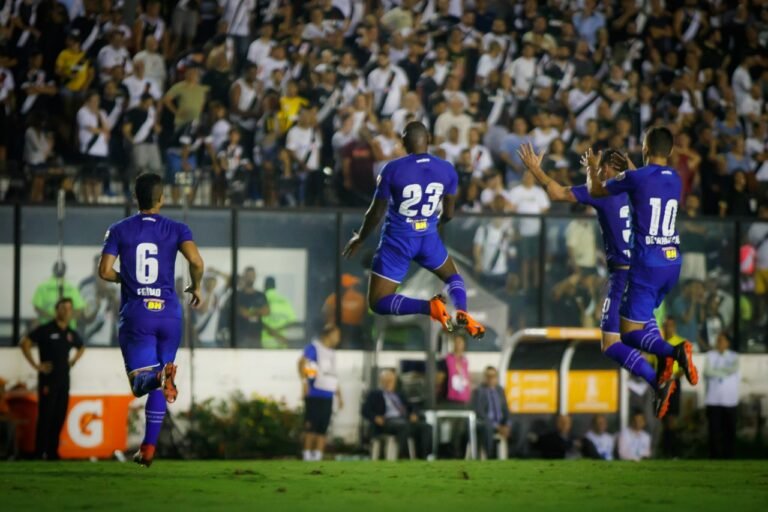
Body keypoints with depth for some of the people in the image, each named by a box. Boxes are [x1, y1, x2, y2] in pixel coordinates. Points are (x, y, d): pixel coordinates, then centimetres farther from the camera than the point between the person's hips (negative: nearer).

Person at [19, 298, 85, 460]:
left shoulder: (71, 334, 12)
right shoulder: (46, 330, -6)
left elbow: (81, 348, 33)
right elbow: (25, 343, -11)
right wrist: (36, 365, -12)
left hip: (64, 379, 6)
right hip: (48, 379, -6)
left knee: (59, 417, 6)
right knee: (45, 416, -7)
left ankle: (52, 452, 13)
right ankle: (40, 452, -4)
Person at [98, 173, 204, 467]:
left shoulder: (119, 230, 3)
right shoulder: (176, 229, 2)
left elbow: (105, 271, -5)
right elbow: (196, 261, -14)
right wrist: (196, 287, 6)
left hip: (135, 313, -1)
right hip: (168, 313, 1)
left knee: (141, 384, -2)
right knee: (158, 388, 15)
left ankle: (162, 375, -37)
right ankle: (148, 449, 10)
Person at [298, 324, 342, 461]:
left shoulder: (331, 353, 19)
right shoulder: (313, 348, -5)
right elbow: (302, 362, -21)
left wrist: (339, 396, 23)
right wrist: (304, 380, -34)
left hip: (328, 397, 7)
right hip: (314, 394, -7)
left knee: (322, 429, 3)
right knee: (311, 426, -6)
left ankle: (317, 457, 5)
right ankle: (307, 455, -1)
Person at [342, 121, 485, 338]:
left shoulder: (393, 169, -17)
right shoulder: (447, 170, -6)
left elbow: (376, 213, -8)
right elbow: (448, 214, 4)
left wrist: (360, 239, 11)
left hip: (398, 240, -3)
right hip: (428, 238, 3)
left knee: (379, 303, 5)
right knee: (452, 276, 31)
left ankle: (429, 306, -22)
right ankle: (461, 311, -5)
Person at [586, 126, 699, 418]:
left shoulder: (636, 178, -10)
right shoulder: (675, 179, 8)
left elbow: (595, 190, 6)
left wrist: (592, 168, 26)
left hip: (647, 264, -6)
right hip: (673, 262, 6)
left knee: (630, 333, -3)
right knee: (643, 315, 26)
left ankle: (673, 352, -31)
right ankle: (663, 376, 9)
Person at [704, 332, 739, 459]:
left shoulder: (734, 357, 8)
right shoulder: (711, 355, 7)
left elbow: (734, 370, -11)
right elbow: (707, 372, -6)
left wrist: (715, 371, -7)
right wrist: (725, 372, -5)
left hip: (730, 400, 0)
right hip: (714, 400, 0)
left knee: (729, 429, 1)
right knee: (714, 429, -4)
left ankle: (728, 456, 8)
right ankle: (715, 456, 0)